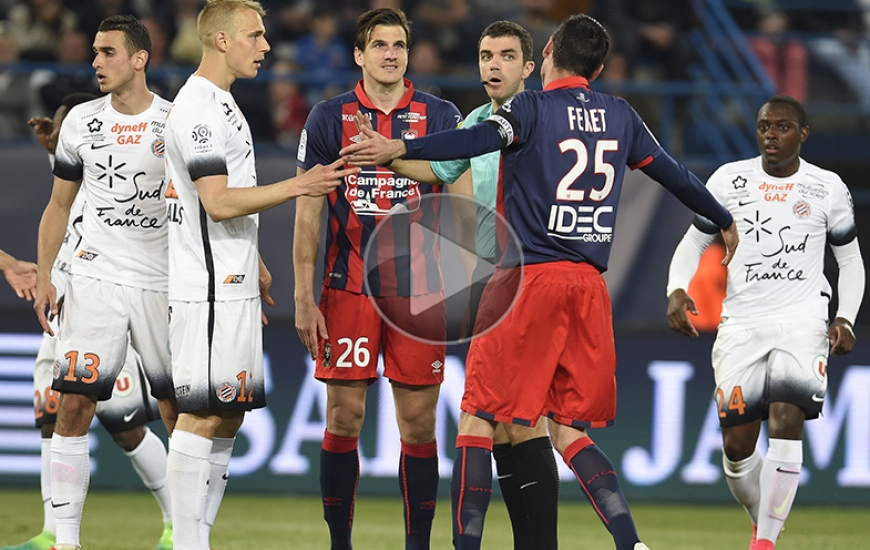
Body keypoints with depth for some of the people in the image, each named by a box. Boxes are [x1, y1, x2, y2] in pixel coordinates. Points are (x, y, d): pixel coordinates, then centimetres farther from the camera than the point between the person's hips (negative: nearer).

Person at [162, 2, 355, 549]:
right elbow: (219, 203, -21)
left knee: (227, 417, 10)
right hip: (209, 292, -10)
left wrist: (255, 264, 27)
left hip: (233, 287, 10)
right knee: (203, 416, -10)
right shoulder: (198, 109, -15)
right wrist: (299, 186, -19)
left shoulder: (220, 103, 18)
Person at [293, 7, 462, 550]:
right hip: (349, 289, 0)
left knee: (419, 424, 1)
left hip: (420, 294, 0)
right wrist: (304, 299, -1)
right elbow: (308, 215, 5)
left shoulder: (442, 117, 5)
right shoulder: (329, 118, 4)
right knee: (344, 418, -1)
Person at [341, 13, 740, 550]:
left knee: (478, 418, 1)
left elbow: (479, 140, -24)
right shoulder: (621, 117, 12)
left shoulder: (532, 108, -3)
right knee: (569, 430, 11)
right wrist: (725, 221, 40)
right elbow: (675, 174, 23)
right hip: (588, 284, 5)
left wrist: (399, 148, -34)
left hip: (528, 276, -5)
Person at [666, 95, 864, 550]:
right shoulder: (729, 180, 5)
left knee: (785, 419, -21)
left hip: (802, 324, -2)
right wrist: (677, 291, -6)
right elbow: (693, 243, 13)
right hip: (741, 322, 2)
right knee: (737, 443, -2)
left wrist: (845, 319, -2)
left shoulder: (828, 189, 4)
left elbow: (851, 260, 14)